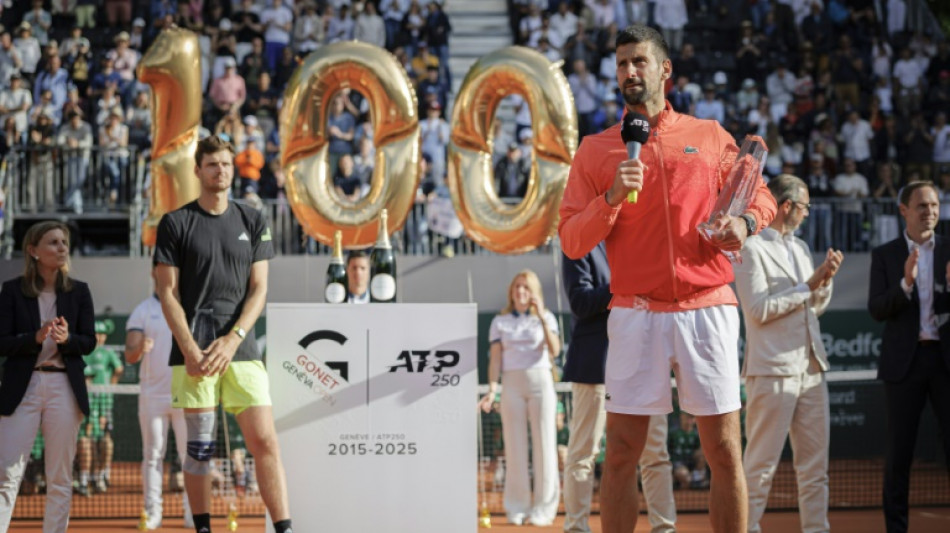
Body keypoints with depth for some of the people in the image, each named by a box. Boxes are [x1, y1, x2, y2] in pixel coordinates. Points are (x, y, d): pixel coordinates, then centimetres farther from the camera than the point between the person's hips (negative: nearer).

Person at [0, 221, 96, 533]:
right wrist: (35, 337, -19)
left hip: (64, 388, 2)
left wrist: (67, 338, -16)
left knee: (60, 478, 4)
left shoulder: (78, 291, 7)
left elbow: (89, 342, 5)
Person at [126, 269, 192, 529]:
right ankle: (152, 513, 2)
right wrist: (139, 349, -23)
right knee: (152, 456, 0)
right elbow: (129, 355, -1)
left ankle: (192, 512, 0)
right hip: (152, 395, 0)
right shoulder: (143, 311, 6)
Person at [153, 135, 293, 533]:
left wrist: (232, 339, -8)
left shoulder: (252, 222, 12)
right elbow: (167, 293, 1)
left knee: (265, 441, -7)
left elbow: (259, 289, 7)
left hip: (240, 347, 2)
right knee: (199, 447, 0)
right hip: (192, 349, -2)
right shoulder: (176, 223, 5)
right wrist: (190, 349, -10)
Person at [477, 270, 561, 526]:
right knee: (515, 447, -1)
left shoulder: (546, 318, 8)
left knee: (544, 444, -4)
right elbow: (495, 359, 6)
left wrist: (542, 318, -15)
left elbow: (554, 350, -7)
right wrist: (492, 390, -7)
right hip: (512, 384, 1)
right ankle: (517, 508, 3)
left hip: (540, 381, -1)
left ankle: (544, 507, -1)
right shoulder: (500, 321, 10)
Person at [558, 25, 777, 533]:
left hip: (708, 309, 1)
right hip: (636, 314, 0)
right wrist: (612, 197, -13)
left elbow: (759, 194, 19)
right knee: (622, 453, 0)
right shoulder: (595, 150, 9)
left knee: (725, 452, 1)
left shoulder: (710, 136, 11)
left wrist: (745, 220, -3)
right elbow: (571, 240, 3)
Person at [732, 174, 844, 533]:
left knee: (815, 462, 7)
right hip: (773, 369, -8)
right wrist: (808, 285, -10)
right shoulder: (752, 248, -6)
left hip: (811, 368, 8)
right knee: (761, 463, -4)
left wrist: (826, 279, 4)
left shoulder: (800, 248, 19)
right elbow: (759, 308, -15)